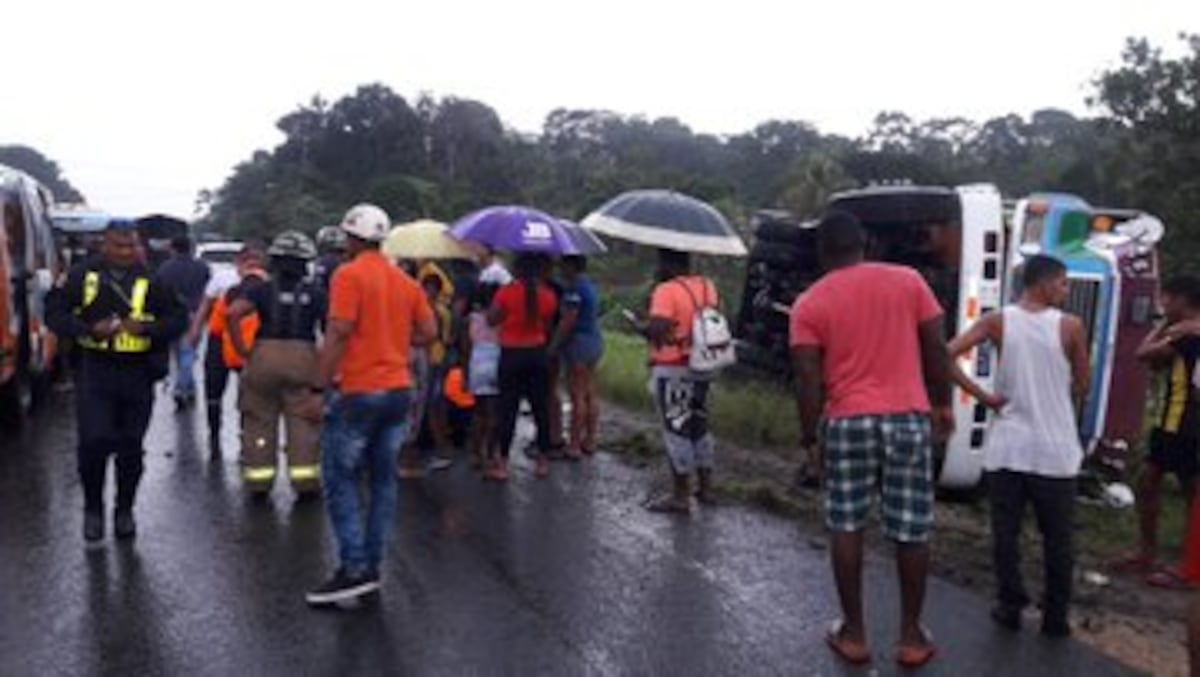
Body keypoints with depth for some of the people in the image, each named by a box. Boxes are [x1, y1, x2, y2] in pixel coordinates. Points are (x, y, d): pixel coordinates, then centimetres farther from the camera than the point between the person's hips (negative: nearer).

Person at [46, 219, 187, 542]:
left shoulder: (151, 281, 1)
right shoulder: (83, 275, 1)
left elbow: (179, 318, 3)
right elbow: (55, 314, 3)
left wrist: (147, 328, -16)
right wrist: (89, 331, -14)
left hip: (137, 373, 1)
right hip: (94, 372, -1)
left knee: (130, 448, 8)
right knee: (94, 441, -9)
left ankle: (124, 511, 26)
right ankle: (93, 509, 14)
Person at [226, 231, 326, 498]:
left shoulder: (262, 289, 5)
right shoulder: (315, 292, 5)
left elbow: (233, 313, -9)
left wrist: (242, 351, -3)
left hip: (264, 357, 1)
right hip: (303, 358, -1)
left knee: (260, 420, 12)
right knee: (303, 422, 6)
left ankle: (258, 482, 19)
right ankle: (305, 482, 7)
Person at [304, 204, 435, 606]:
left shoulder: (349, 275, -10)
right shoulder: (405, 281, 10)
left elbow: (338, 334, -17)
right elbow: (428, 331, 11)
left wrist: (320, 386, -14)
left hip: (358, 391, -6)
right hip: (399, 389, 7)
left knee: (340, 481, 2)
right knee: (383, 479, 12)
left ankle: (355, 568, -2)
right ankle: (373, 565, 17)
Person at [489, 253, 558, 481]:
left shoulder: (506, 292, -12)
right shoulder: (547, 294, -3)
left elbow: (491, 319, -5)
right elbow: (547, 326, 3)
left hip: (512, 355, -3)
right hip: (537, 353, 3)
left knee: (507, 408, 3)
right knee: (540, 406, 10)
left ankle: (502, 464, 5)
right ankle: (543, 460, 17)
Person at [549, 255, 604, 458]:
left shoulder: (574, 289, -15)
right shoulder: (589, 286, 14)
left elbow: (568, 321, -19)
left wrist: (553, 346, -13)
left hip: (579, 342, -10)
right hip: (595, 340, 10)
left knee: (577, 395, -5)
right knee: (591, 393, 12)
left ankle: (575, 445, 0)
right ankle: (590, 440, 18)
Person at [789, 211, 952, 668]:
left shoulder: (809, 304, -1)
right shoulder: (908, 281, 3)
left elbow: (809, 380, -5)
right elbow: (936, 350, 4)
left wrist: (809, 437, 3)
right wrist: (942, 405, 15)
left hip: (849, 422, -1)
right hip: (909, 417, 1)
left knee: (846, 528, 12)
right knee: (911, 530, 10)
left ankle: (853, 633, 19)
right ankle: (911, 636, 20)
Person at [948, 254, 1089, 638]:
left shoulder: (998, 321, -2)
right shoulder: (1071, 326, -4)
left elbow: (946, 356, -11)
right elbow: (1082, 387, 5)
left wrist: (983, 396, -4)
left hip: (1008, 447, 1)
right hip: (1055, 450, -1)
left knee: (1005, 533, 11)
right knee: (1057, 538, 11)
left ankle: (1010, 607, 18)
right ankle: (1056, 616, 19)